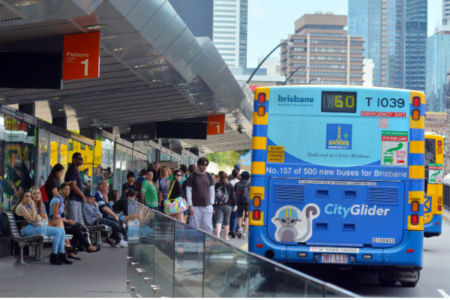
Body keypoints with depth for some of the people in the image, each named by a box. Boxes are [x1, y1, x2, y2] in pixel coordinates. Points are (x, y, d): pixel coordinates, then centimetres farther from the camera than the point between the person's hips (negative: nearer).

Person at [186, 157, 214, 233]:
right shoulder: (192, 176, -1)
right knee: (195, 227, -3)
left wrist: (211, 203, 9)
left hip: (207, 206, 2)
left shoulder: (209, 176, 9)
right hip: (195, 207, -2)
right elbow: (188, 191, -1)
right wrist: (190, 206, -7)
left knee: (208, 226, -5)